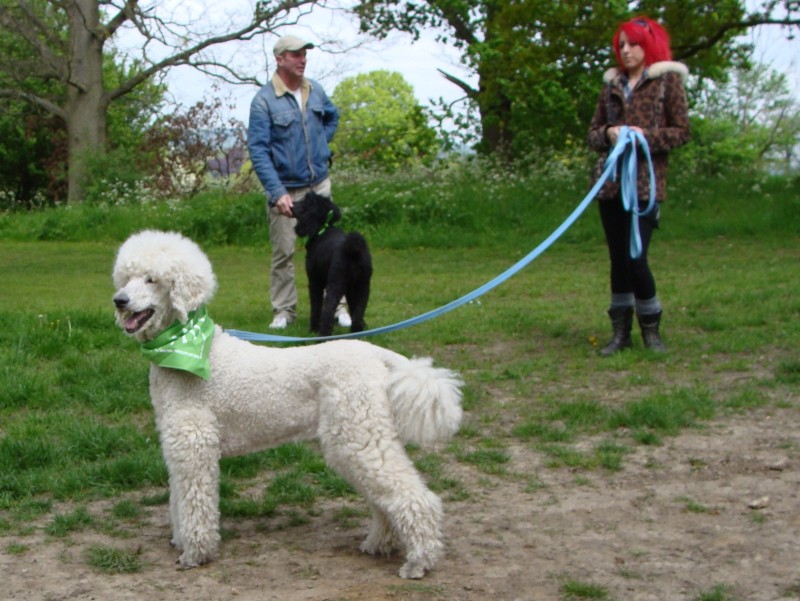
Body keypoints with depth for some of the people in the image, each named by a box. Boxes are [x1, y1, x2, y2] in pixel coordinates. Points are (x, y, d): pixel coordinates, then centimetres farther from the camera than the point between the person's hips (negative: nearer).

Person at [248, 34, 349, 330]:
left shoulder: (316, 90, 3)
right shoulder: (264, 100, -13)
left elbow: (332, 117, 26)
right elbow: (258, 151, -16)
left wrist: (321, 143, 8)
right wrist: (277, 193, -23)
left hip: (319, 183, 4)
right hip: (284, 189, -4)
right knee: (283, 252, 3)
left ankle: (337, 305, 10)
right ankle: (283, 310, 13)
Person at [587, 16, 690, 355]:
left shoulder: (668, 80, 5)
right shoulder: (612, 85, 17)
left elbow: (682, 131, 1)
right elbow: (593, 133, 17)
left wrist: (646, 136, -14)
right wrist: (607, 134, -5)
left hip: (646, 183, -4)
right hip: (610, 183, 4)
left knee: (635, 258, -12)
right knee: (618, 259, 5)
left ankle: (651, 328, 6)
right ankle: (621, 332, 13)